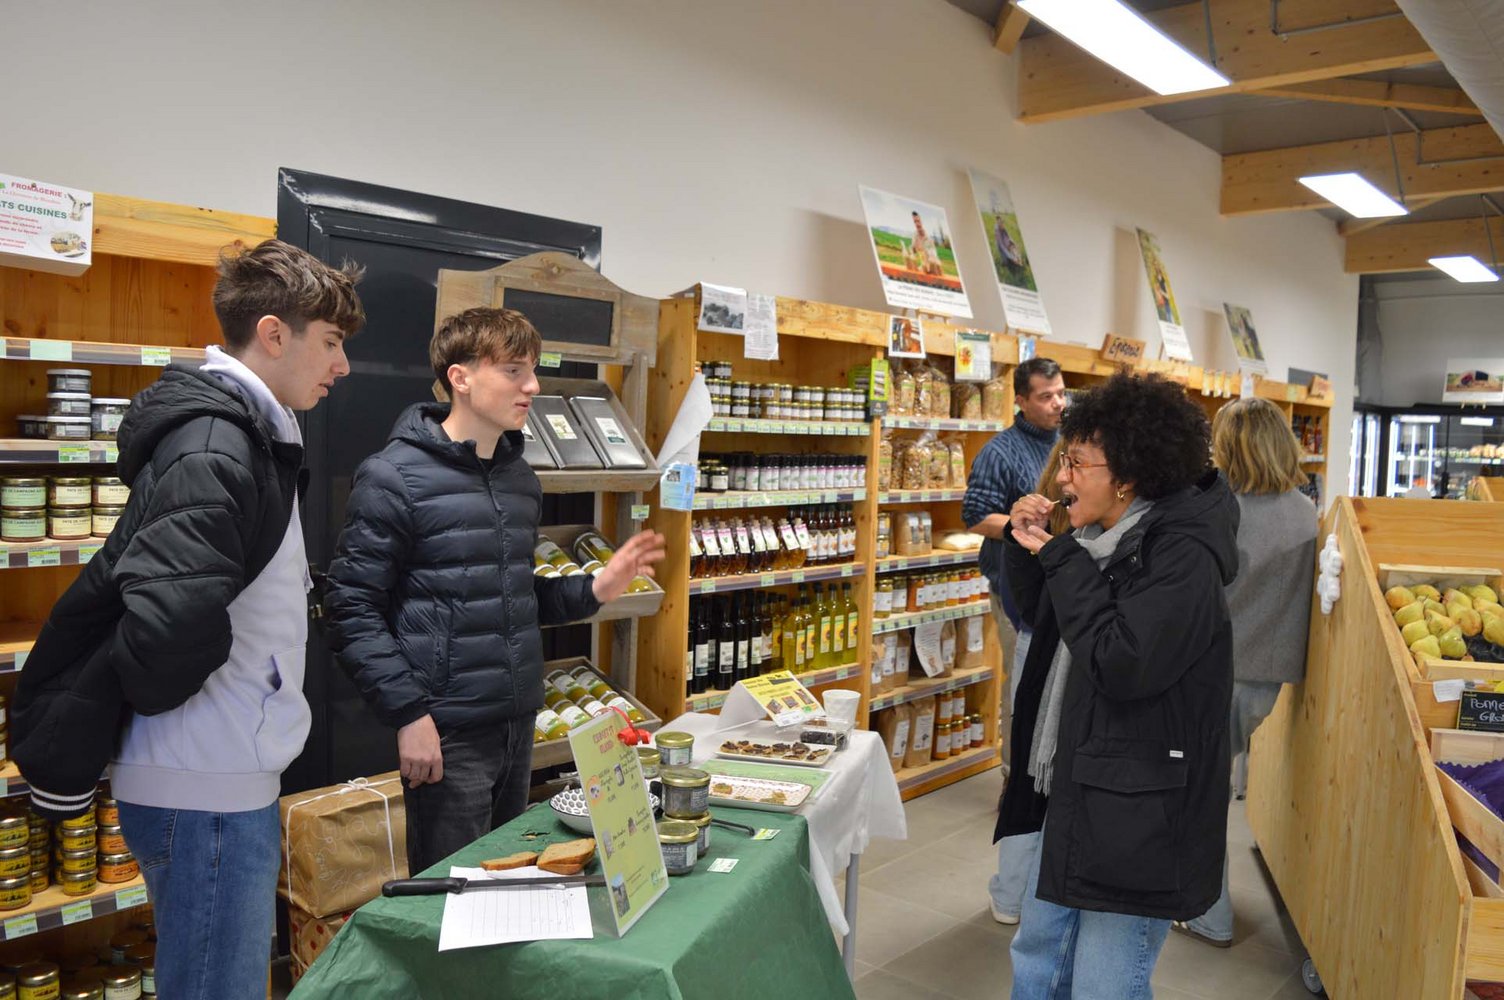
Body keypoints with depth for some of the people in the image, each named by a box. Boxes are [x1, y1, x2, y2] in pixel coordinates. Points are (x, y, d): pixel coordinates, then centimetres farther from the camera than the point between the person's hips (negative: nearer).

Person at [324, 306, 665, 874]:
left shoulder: (520, 479, 12)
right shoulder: (395, 476, -11)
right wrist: (408, 713, -18)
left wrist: (593, 591, 3)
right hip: (447, 734, -7)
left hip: (519, 724, 7)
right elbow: (353, 609, -13)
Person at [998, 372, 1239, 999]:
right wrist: (1027, 548, 1)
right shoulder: (1106, 538, 7)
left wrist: (1063, 561, -20)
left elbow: (1121, 665, -29)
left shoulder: (1182, 557, -20)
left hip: (1134, 821, -9)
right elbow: (1039, 617, 19)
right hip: (1072, 796, 9)